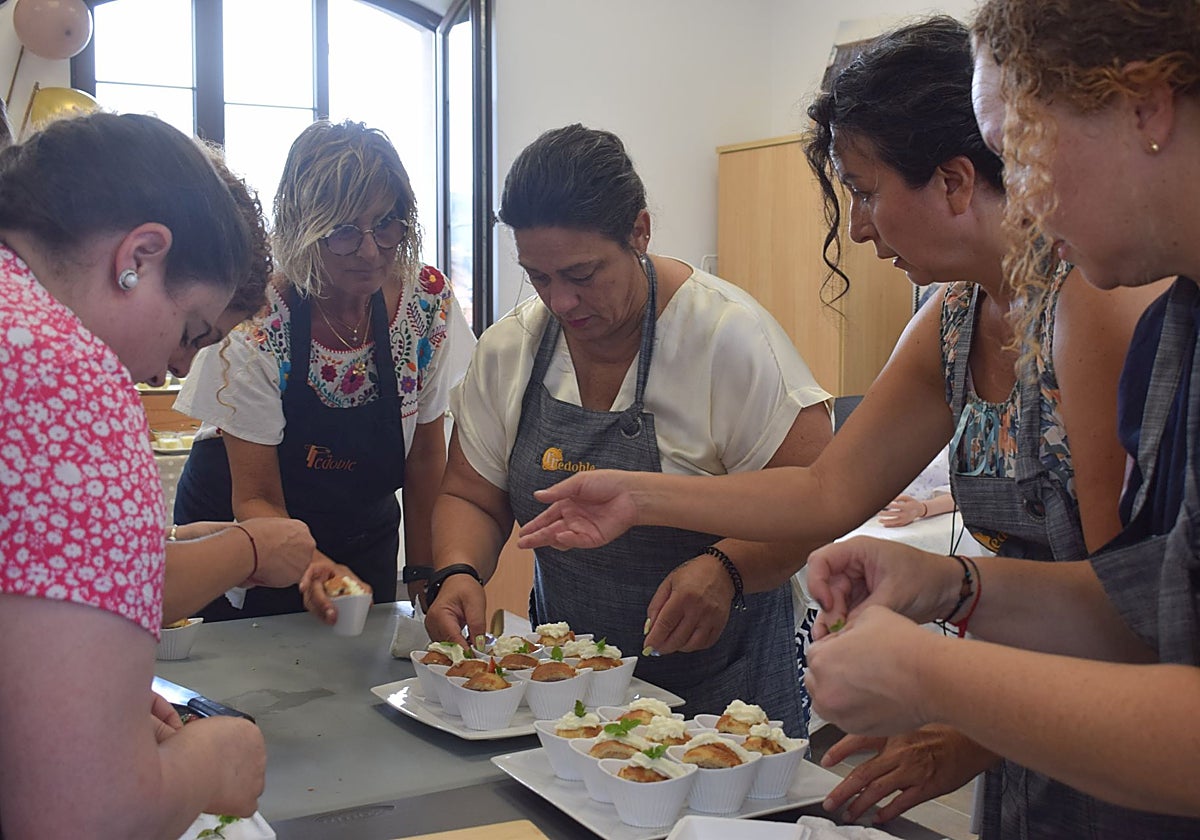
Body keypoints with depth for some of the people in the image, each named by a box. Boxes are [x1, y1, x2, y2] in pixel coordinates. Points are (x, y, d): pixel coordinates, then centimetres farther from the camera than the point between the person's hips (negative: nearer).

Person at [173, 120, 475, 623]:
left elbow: (425, 454, -5)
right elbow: (255, 501, -22)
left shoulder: (428, 301, -16)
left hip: (362, 539, 3)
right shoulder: (256, 324, -26)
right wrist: (311, 567, -41)